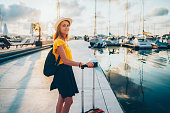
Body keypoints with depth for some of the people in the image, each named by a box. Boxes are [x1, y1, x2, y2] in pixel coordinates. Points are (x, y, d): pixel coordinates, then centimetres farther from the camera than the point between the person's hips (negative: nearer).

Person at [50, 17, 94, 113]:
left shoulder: (64, 41, 14)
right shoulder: (59, 42, -16)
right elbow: (65, 60, -27)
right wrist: (82, 64, -35)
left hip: (67, 71, 9)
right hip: (63, 72, -9)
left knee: (61, 99, 17)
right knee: (69, 100, -5)